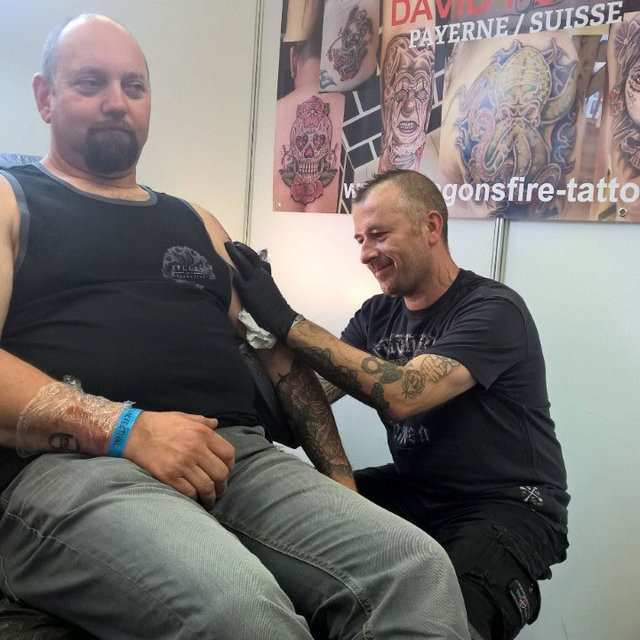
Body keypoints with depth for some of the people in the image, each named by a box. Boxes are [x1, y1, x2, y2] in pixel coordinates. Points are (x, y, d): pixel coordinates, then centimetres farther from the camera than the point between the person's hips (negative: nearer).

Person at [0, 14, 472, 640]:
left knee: (417, 568, -18)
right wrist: (125, 428, -18)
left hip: (239, 456, 5)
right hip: (74, 462, -4)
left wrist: (336, 473, 12)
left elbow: (278, 348, 23)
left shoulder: (197, 223, 26)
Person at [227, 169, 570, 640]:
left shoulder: (493, 309, -15)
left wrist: (286, 321, -28)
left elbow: (399, 396, -29)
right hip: (411, 491, 6)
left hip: (508, 505, -6)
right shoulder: (378, 314, 7)